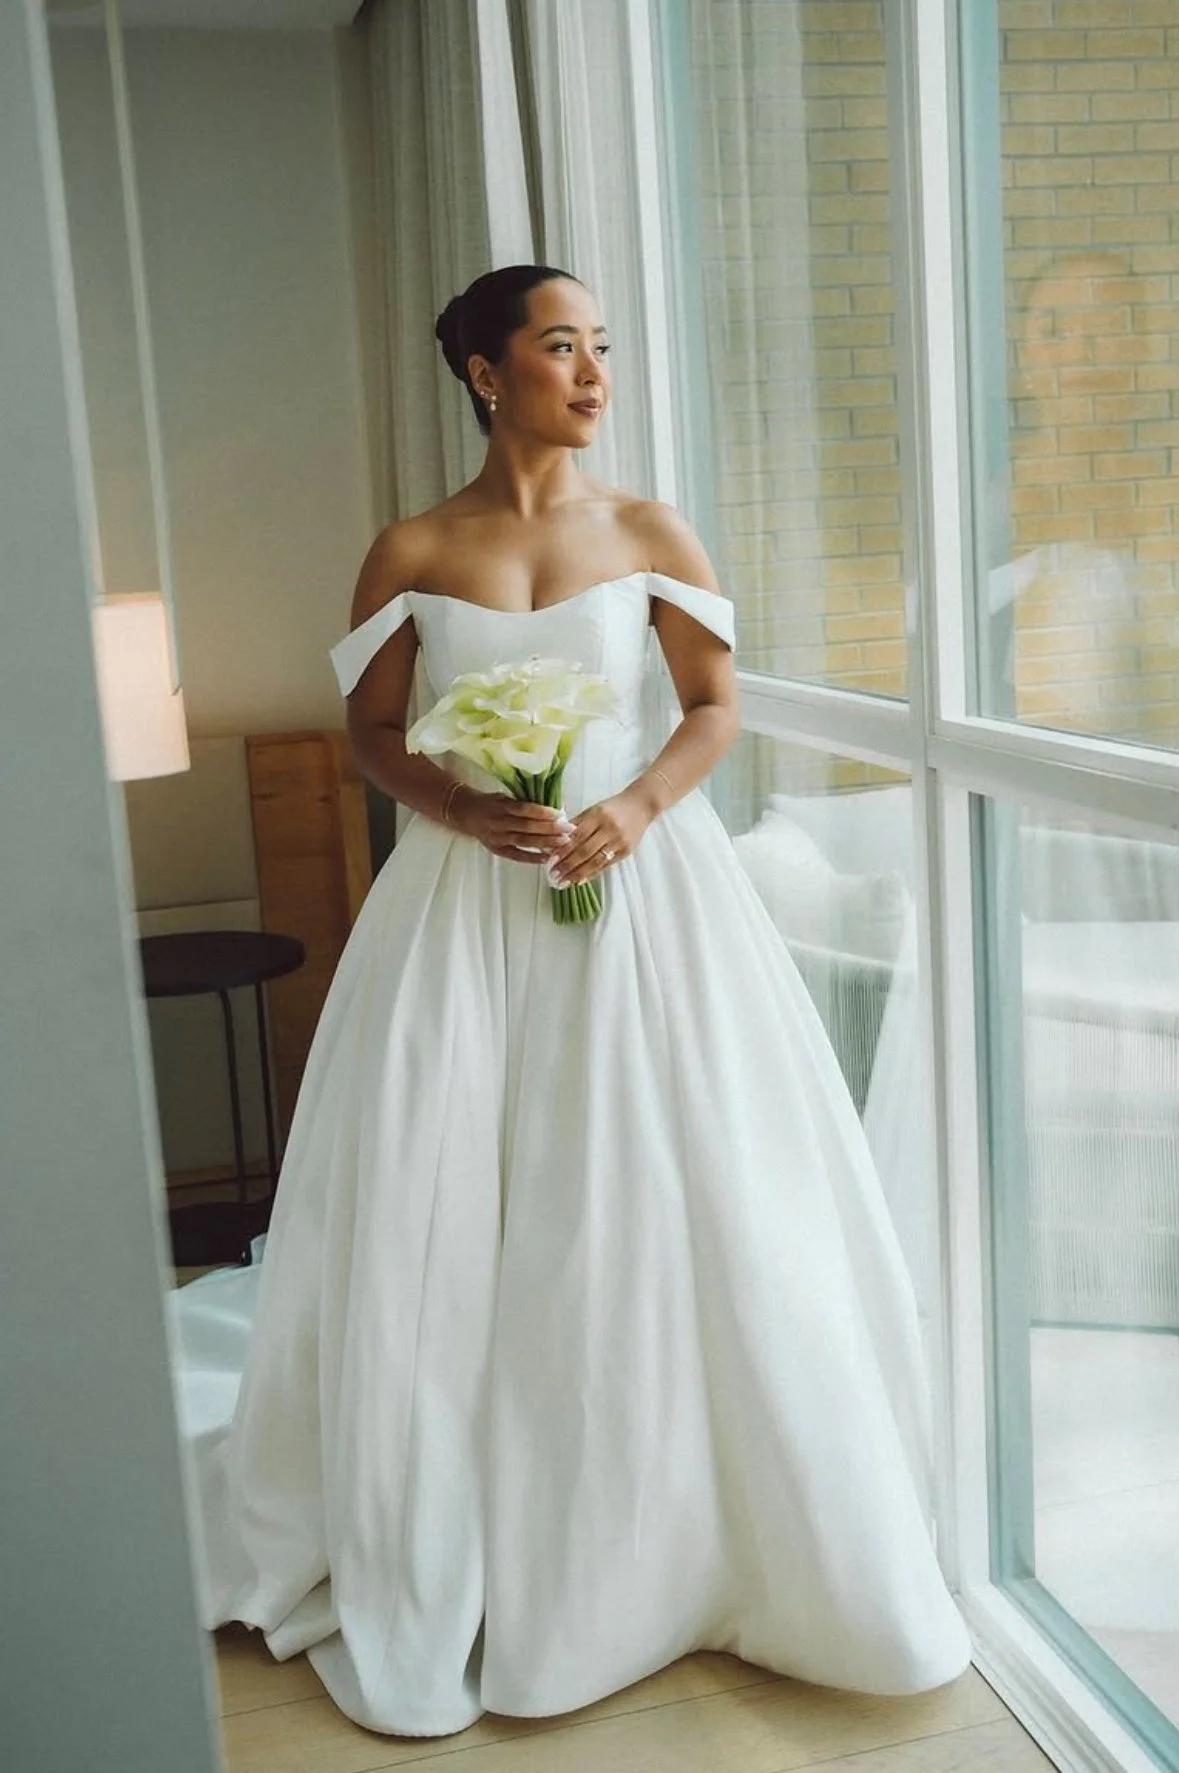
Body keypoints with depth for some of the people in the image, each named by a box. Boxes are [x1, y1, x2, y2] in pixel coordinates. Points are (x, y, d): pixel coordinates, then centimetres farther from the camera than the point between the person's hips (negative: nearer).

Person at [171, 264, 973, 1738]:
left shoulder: (650, 535, 4)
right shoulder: (411, 553, 3)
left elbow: (715, 706, 3)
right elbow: (371, 731, 5)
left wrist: (637, 805, -15)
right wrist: (466, 809, -14)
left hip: (641, 881, 1)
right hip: (469, 896, 0)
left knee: (667, 1206, 2)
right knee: (442, 1223, 2)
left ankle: (684, 1540, 24)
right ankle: (439, 1580, 20)